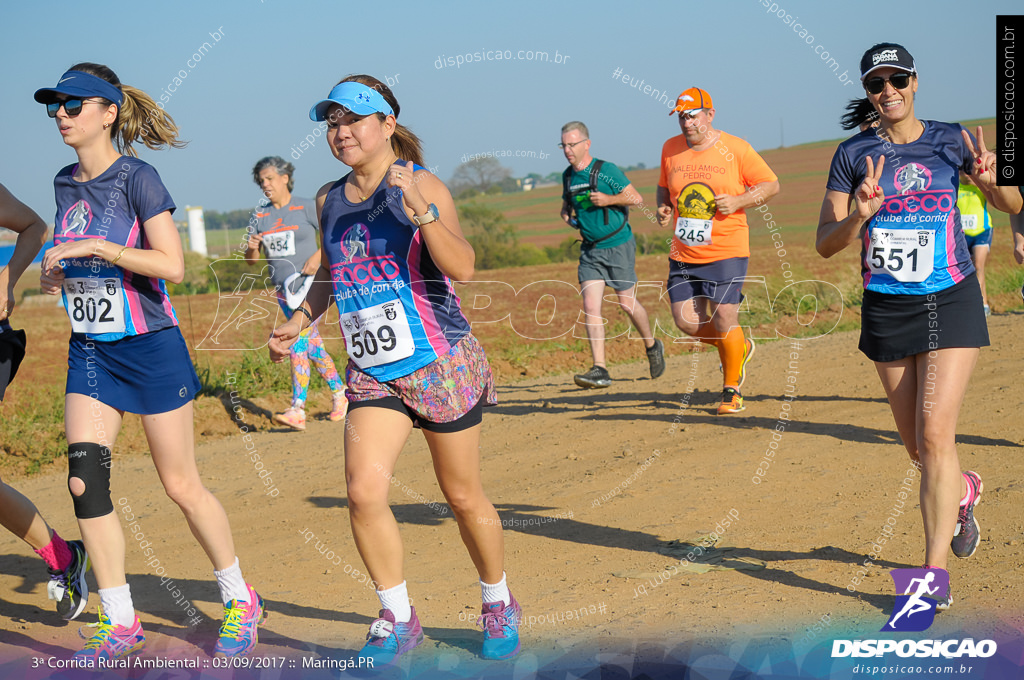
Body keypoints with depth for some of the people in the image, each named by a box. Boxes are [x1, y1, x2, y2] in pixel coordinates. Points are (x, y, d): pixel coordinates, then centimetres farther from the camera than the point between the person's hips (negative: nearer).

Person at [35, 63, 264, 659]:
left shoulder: (137, 178, -13)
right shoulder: (66, 184, 9)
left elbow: (172, 265, -22)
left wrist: (92, 247, -24)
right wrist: (56, 274, 3)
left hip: (151, 347, -6)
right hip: (89, 351, 6)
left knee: (182, 486, 2)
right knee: (85, 481, -5)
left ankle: (241, 599, 21)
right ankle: (121, 624, 6)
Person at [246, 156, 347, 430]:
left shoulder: (306, 208, -3)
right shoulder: (261, 216, 10)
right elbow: (251, 260, 12)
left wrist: (318, 256, -14)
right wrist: (252, 247, -10)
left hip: (310, 284, -6)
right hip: (284, 289, 6)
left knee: (298, 341, -17)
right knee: (312, 344, 10)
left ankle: (297, 410, -17)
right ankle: (340, 393, 22)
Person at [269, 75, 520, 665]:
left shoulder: (420, 185, -10)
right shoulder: (330, 200, 8)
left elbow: (462, 268, -23)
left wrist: (421, 211, -35)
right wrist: (298, 322, 15)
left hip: (442, 364, -4)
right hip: (372, 371, 4)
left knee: (463, 496, 7)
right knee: (364, 491, -13)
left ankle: (500, 606, 31)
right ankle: (398, 620, 5)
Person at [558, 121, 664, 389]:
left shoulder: (606, 170, -12)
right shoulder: (568, 176, 6)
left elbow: (636, 198, -9)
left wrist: (609, 199, -23)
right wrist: (568, 216, 1)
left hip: (618, 246, -5)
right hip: (590, 250, 5)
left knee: (627, 303, 5)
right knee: (590, 306, -9)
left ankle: (652, 346, 33)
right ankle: (600, 371, -11)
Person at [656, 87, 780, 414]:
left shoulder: (735, 149, -5)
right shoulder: (670, 149, 7)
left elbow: (771, 184, 1)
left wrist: (738, 202, -15)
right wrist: (664, 209, 1)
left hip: (727, 251, -5)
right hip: (683, 253, 5)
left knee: (724, 320, -7)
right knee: (686, 321, 0)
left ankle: (731, 391, 15)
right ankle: (739, 348, 30)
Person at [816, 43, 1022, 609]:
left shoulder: (949, 141, 1)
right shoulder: (853, 154, 2)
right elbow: (825, 245, -2)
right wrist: (859, 216, -22)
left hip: (951, 303, -2)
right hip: (885, 309, 2)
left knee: (934, 437, -14)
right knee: (917, 448, 10)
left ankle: (934, 575, -8)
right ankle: (962, 491, 45)